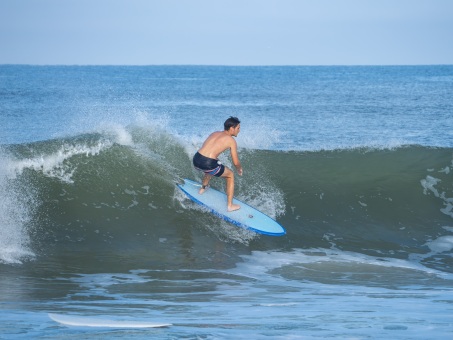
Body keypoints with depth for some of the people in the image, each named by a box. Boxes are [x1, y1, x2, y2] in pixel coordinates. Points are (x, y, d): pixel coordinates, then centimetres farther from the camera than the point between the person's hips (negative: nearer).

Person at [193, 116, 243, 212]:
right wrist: (239, 169, 28)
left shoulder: (214, 133, 20)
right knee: (230, 175, 19)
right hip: (208, 164, -6)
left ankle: (203, 188, 63)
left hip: (196, 160, 6)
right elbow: (236, 162, 5)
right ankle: (230, 205, 19)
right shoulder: (231, 140, 2)